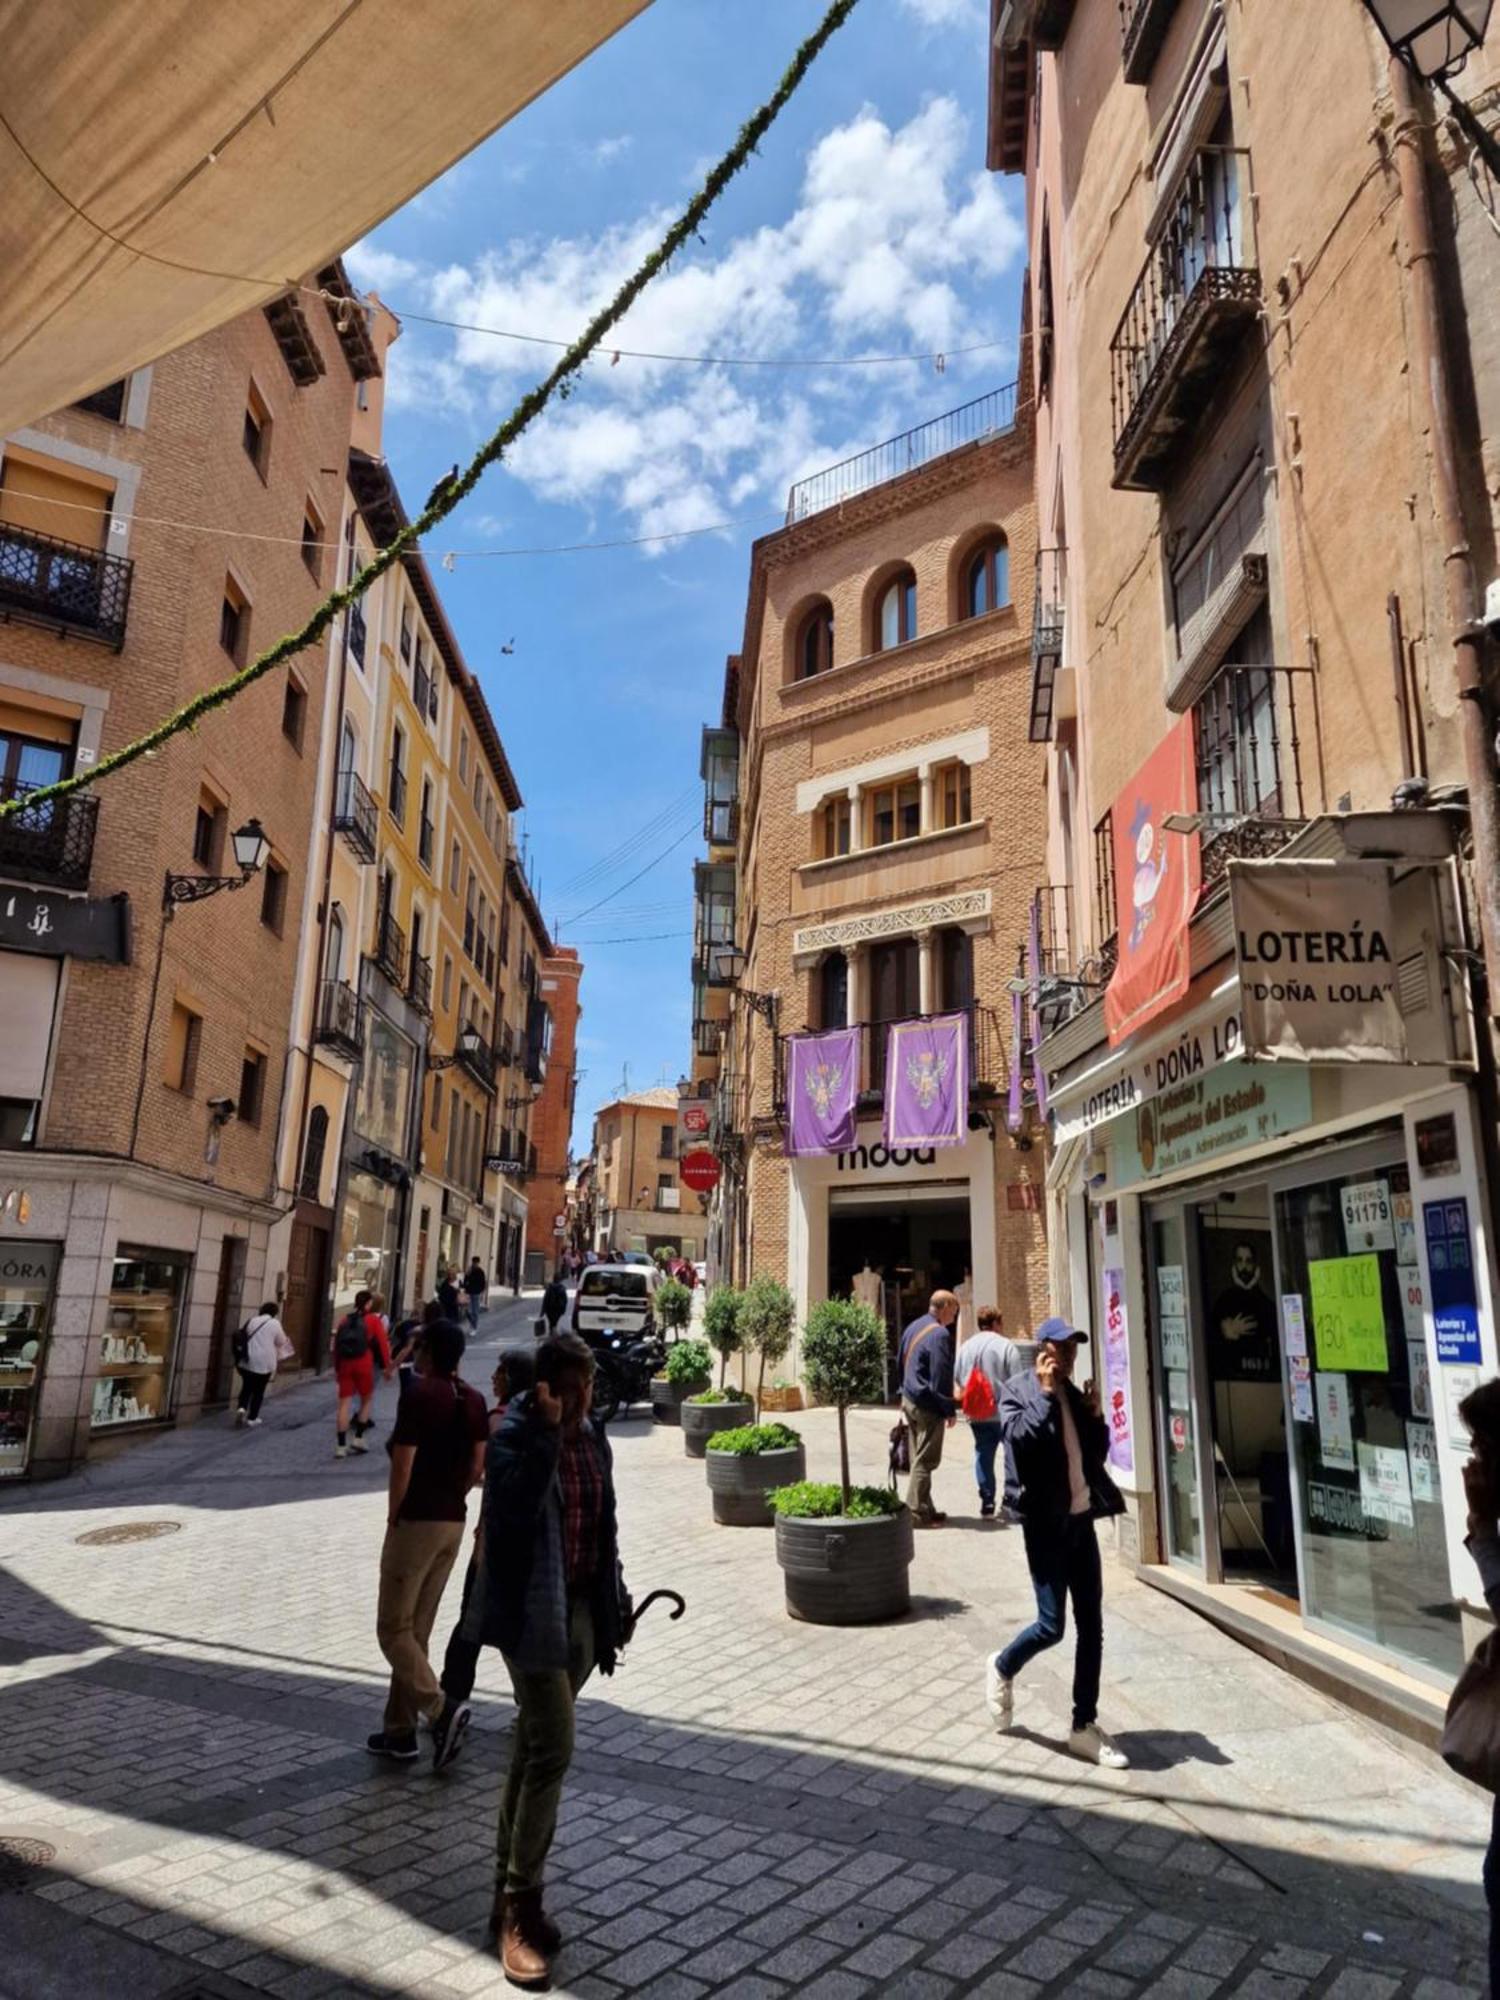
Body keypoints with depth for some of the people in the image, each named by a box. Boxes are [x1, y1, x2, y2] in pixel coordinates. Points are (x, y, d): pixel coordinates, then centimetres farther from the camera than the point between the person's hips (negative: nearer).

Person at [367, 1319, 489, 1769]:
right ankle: (400, 1731, 21)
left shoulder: (418, 1394, -15)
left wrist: (392, 1517, -5)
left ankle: (441, 1708, -14)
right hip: (454, 1523, 7)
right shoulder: (473, 1400, 6)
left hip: (416, 1521, -7)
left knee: (394, 1628, 1)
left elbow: (403, 1465, -16)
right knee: (417, 1629, 15)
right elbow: (477, 1466, 8)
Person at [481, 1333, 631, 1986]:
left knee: (533, 1747, 18)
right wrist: (548, 1432, -33)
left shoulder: (593, 1437, 6)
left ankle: (510, 1890, 32)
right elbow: (513, 1506, -34)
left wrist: (615, 1604, 15)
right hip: (532, 1612, -7)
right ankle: (520, 1908, 4)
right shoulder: (514, 1436, -15)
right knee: (553, 1748, -10)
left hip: (581, 1610, 7)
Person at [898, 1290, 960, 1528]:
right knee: (925, 1461, -2)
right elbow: (942, 1377, -19)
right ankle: (917, 1514, 1)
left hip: (909, 1399, 9)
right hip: (928, 1405, -9)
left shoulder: (913, 1327, 11)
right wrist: (950, 1410, -11)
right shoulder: (940, 1334, -18)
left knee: (919, 1458, 14)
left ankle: (924, 1509, 21)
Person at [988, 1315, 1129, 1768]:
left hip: (1081, 1519, 7)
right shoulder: (1018, 1392, -7)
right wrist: (1046, 1395, -19)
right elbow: (1017, 1437, -23)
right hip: (1047, 1523, -7)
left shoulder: (1073, 1394, 13)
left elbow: (1098, 1451, 17)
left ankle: (1085, 1726, 19)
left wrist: (1095, 1416, -1)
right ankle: (1003, 1669, 26)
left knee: (1091, 1627, 8)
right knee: (1051, 1625, -4)